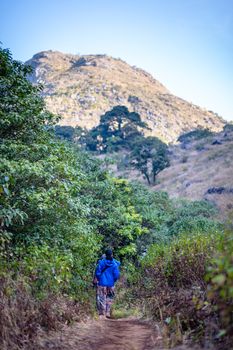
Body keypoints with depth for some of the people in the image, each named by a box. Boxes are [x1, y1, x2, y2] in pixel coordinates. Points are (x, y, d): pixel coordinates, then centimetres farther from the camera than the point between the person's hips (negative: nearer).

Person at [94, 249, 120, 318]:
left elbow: (97, 273, -6)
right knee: (109, 299, 16)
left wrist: (98, 279, 11)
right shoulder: (115, 264, -5)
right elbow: (116, 275, -4)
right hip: (111, 284, 2)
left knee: (101, 299, 5)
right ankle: (108, 313, 17)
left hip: (102, 283, -2)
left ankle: (102, 314, 3)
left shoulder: (101, 262, -9)